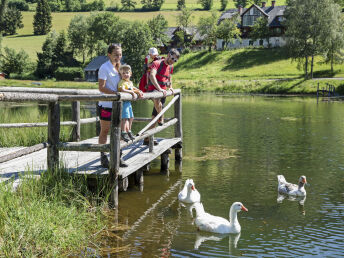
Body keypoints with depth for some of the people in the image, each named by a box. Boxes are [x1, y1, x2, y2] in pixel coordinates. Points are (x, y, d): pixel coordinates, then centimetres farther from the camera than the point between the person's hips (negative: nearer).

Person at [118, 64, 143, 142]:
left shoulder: (130, 82, 15)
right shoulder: (122, 82, -14)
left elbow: (133, 88, 29)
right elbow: (122, 90, -30)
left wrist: (139, 92, 11)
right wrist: (132, 92, -29)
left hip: (129, 102, 9)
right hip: (124, 101, -9)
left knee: (131, 118, 15)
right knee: (125, 118, -12)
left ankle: (129, 131, 28)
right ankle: (123, 133, -6)